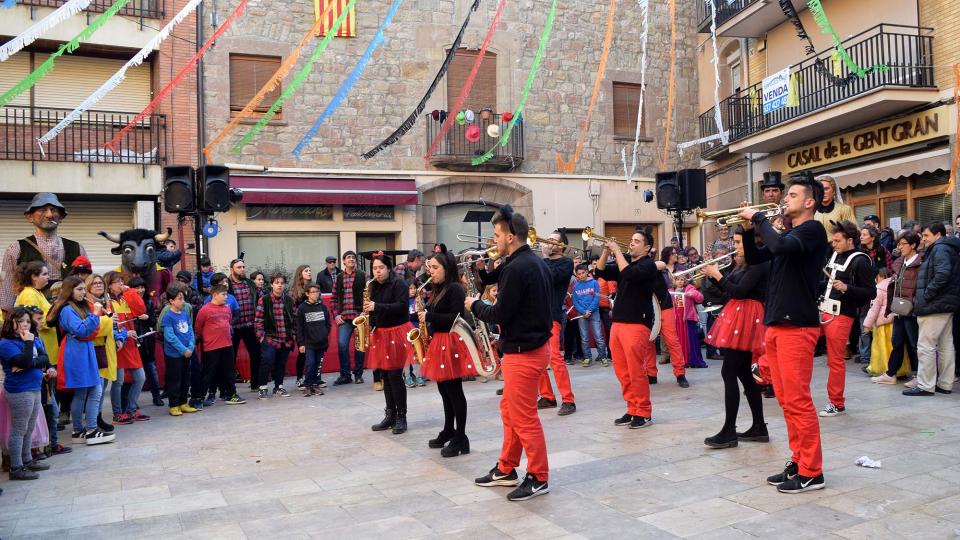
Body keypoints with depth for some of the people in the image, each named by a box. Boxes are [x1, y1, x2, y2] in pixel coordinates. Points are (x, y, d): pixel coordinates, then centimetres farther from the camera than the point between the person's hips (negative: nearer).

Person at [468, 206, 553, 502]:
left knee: (524, 417, 1)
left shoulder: (515, 268, -21)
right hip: (535, 343, 10)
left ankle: (538, 478, 13)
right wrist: (500, 295, 11)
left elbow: (500, 314, -19)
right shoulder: (536, 262, 10)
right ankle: (506, 469, 30)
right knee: (510, 409, 19)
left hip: (523, 352, -10)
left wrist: (475, 305, -3)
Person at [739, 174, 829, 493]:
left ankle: (811, 472, 1)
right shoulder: (787, 234, 18)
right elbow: (753, 259, 18)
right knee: (787, 400, 12)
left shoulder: (812, 230, -8)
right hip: (775, 324, 9)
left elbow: (781, 246, -27)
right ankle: (798, 461, 20)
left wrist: (759, 218, -14)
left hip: (797, 325, -9)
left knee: (798, 400, -7)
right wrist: (749, 228, 5)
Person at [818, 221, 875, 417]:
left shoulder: (860, 261, -8)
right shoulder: (834, 255, 12)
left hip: (841, 315, -7)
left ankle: (836, 403, 12)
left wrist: (847, 288, -23)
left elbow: (871, 292, -11)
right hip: (821, 310, 7)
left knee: (835, 360, 1)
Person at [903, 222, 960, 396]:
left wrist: (926, 295, -20)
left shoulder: (940, 249, -12)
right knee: (946, 345, 13)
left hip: (934, 306, -11)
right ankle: (945, 384, 19)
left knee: (926, 346, -6)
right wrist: (924, 296, 11)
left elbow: (943, 273, -27)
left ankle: (925, 385, -3)